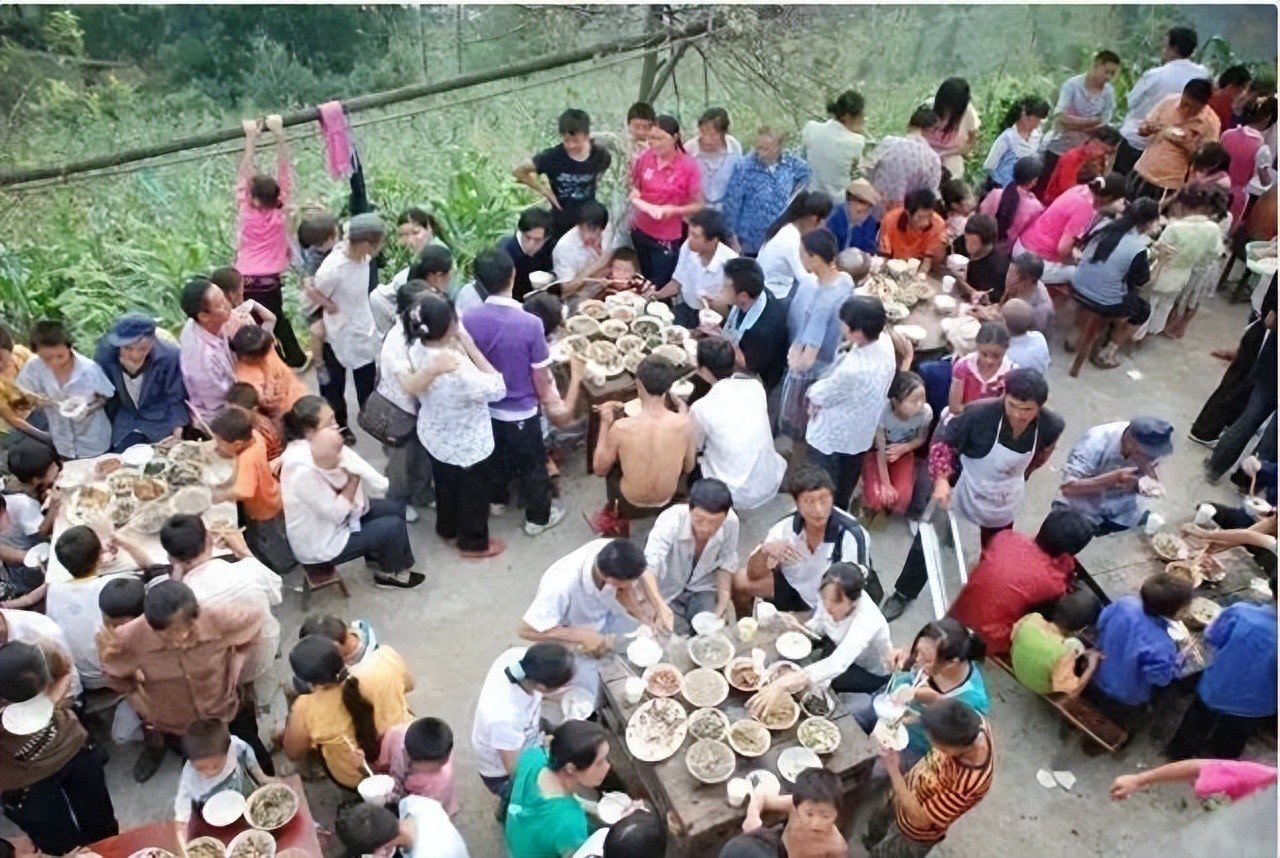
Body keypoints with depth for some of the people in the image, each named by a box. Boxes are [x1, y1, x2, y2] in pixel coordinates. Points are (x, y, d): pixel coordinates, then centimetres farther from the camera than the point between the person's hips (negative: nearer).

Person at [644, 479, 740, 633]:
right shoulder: (671, 520, -35)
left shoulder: (731, 522, -26)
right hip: (667, 592, -2)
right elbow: (649, 568, -48)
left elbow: (726, 564, -6)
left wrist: (722, 605, -13)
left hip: (702, 589, 2)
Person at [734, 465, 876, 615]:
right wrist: (764, 551, -33)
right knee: (740, 581, -10)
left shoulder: (852, 535, -30)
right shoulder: (786, 527, -17)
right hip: (799, 589, 3)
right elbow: (754, 575, -11)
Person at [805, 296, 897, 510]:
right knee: (844, 489, 32)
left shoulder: (854, 370, -42)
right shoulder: (884, 342, -17)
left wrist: (813, 392, -2)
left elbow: (822, 395, -22)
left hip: (833, 437, -8)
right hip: (860, 434, 8)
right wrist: (823, 393, -11)